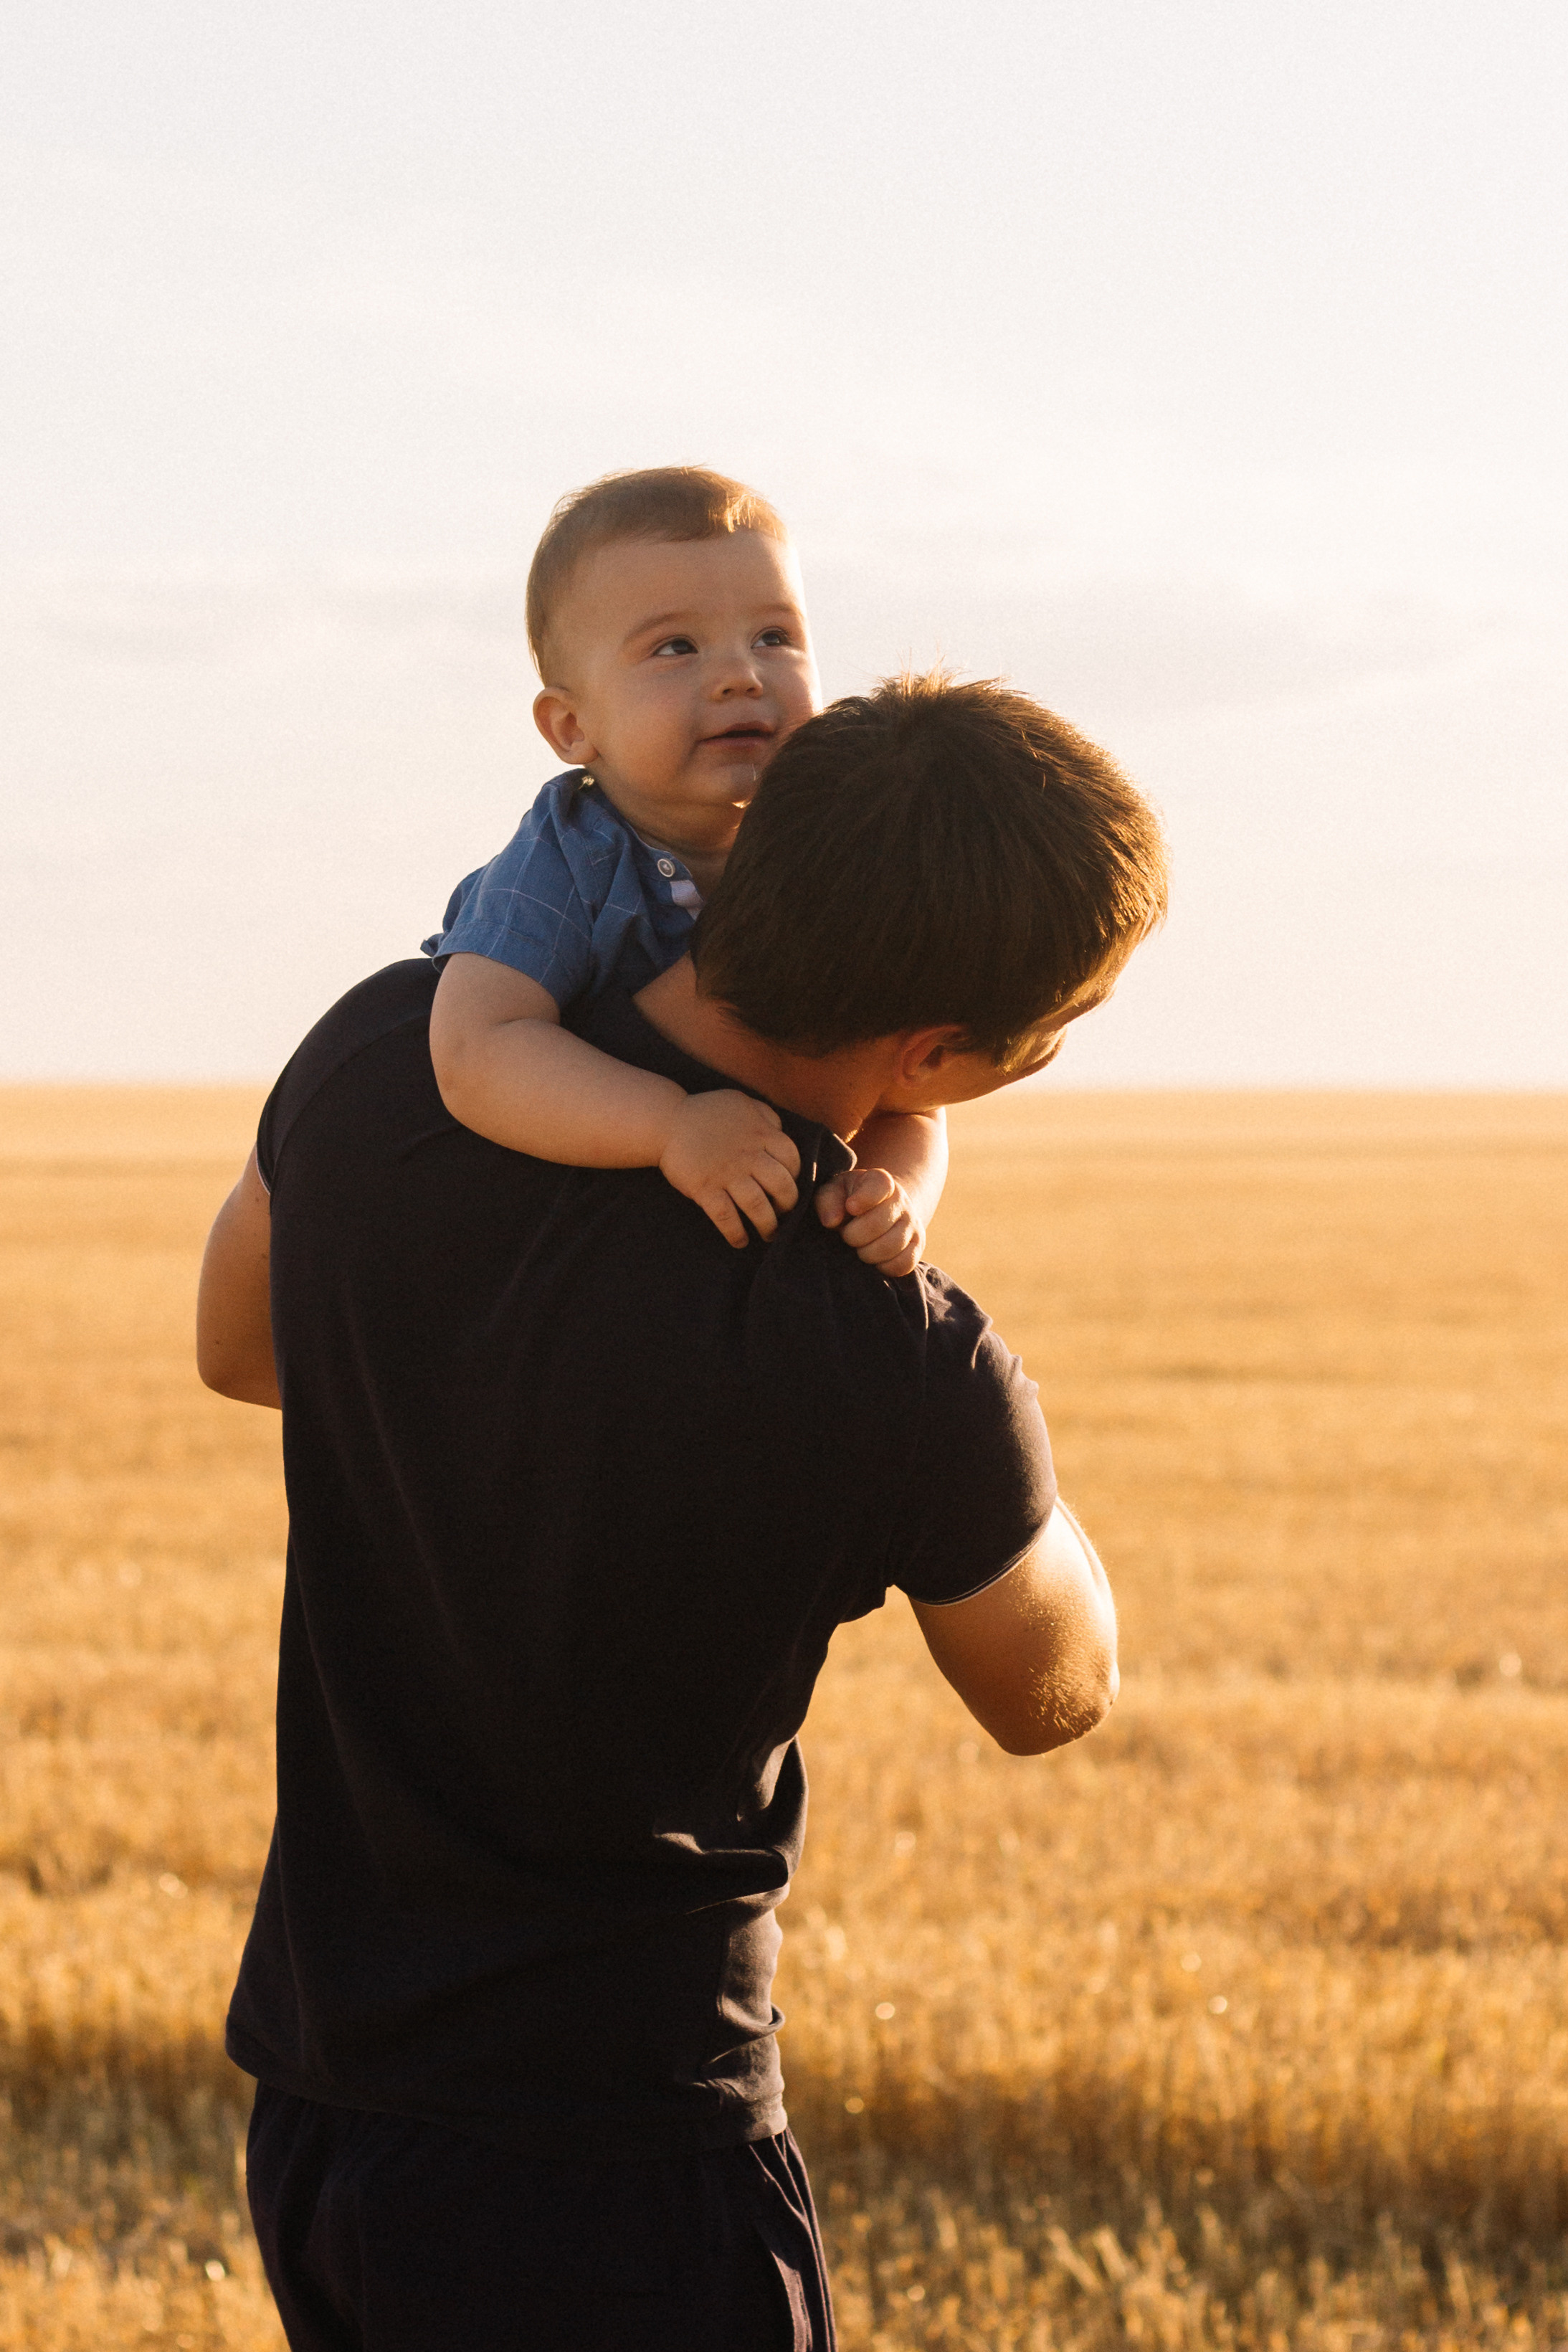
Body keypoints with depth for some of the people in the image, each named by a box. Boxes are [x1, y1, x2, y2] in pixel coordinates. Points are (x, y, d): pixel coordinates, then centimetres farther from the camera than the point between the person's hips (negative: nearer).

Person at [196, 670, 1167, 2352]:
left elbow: (240, 1345, 16)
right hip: (611, 2178, -6)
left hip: (311, 2099, 6)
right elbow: (1052, 1693, 1)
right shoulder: (904, 1388, -23)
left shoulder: (383, 1058, -9)